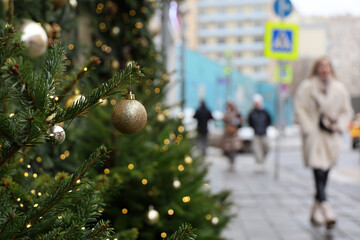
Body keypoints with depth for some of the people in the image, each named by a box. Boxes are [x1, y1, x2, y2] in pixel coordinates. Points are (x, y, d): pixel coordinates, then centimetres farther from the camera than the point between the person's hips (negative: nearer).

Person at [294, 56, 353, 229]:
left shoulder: (339, 89, 8)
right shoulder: (307, 87, -2)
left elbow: (346, 111, 15)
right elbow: (300, 109, -2)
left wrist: (338, 127, 0)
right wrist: (308, 129, -10)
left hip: (331, 137, 4)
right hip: (314, 136, -4)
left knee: (325, 175, 7)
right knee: (319, 172, -15)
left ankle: (316, 211, 20)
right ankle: (326, 210, -22)